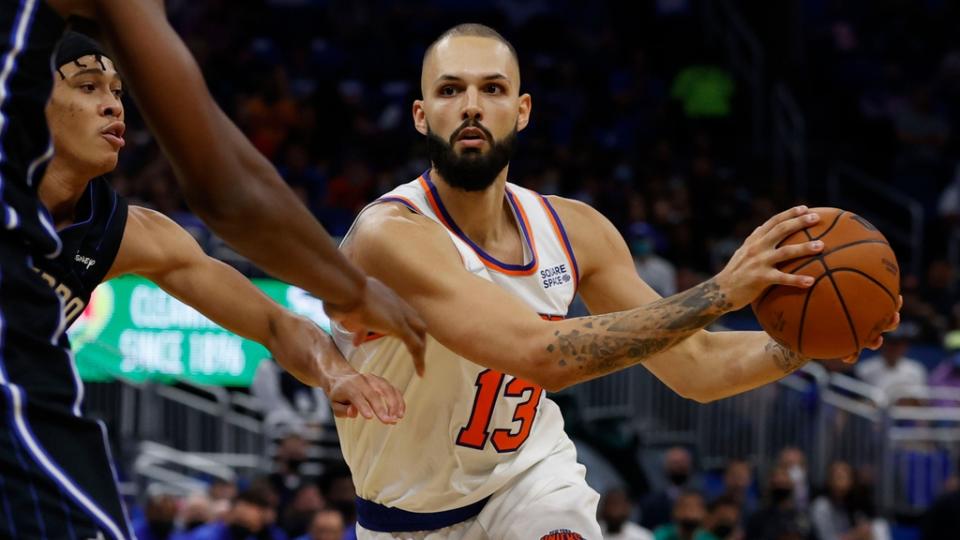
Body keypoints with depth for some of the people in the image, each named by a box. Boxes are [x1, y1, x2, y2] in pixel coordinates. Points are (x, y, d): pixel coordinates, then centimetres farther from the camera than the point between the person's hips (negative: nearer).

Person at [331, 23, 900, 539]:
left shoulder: (574, 229, -10)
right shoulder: (390, 235, -29)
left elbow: (695, 366, -3)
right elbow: (542, 354, -41)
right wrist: (721, 292, -43)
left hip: (529, 473, 3)